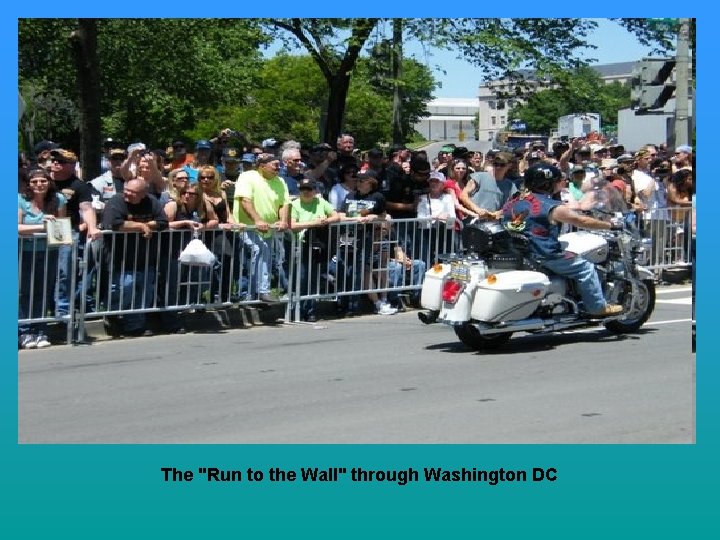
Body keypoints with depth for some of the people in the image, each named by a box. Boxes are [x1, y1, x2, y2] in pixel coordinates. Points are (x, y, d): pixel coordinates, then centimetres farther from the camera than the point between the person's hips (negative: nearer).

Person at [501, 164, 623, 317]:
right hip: (542, 257, -8)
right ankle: (598, 307, 9)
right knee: (585, 267, 4)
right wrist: (610, 225, 3)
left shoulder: (512, 201, 6)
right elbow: (583, 221, -9)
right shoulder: (552, 207, -12)